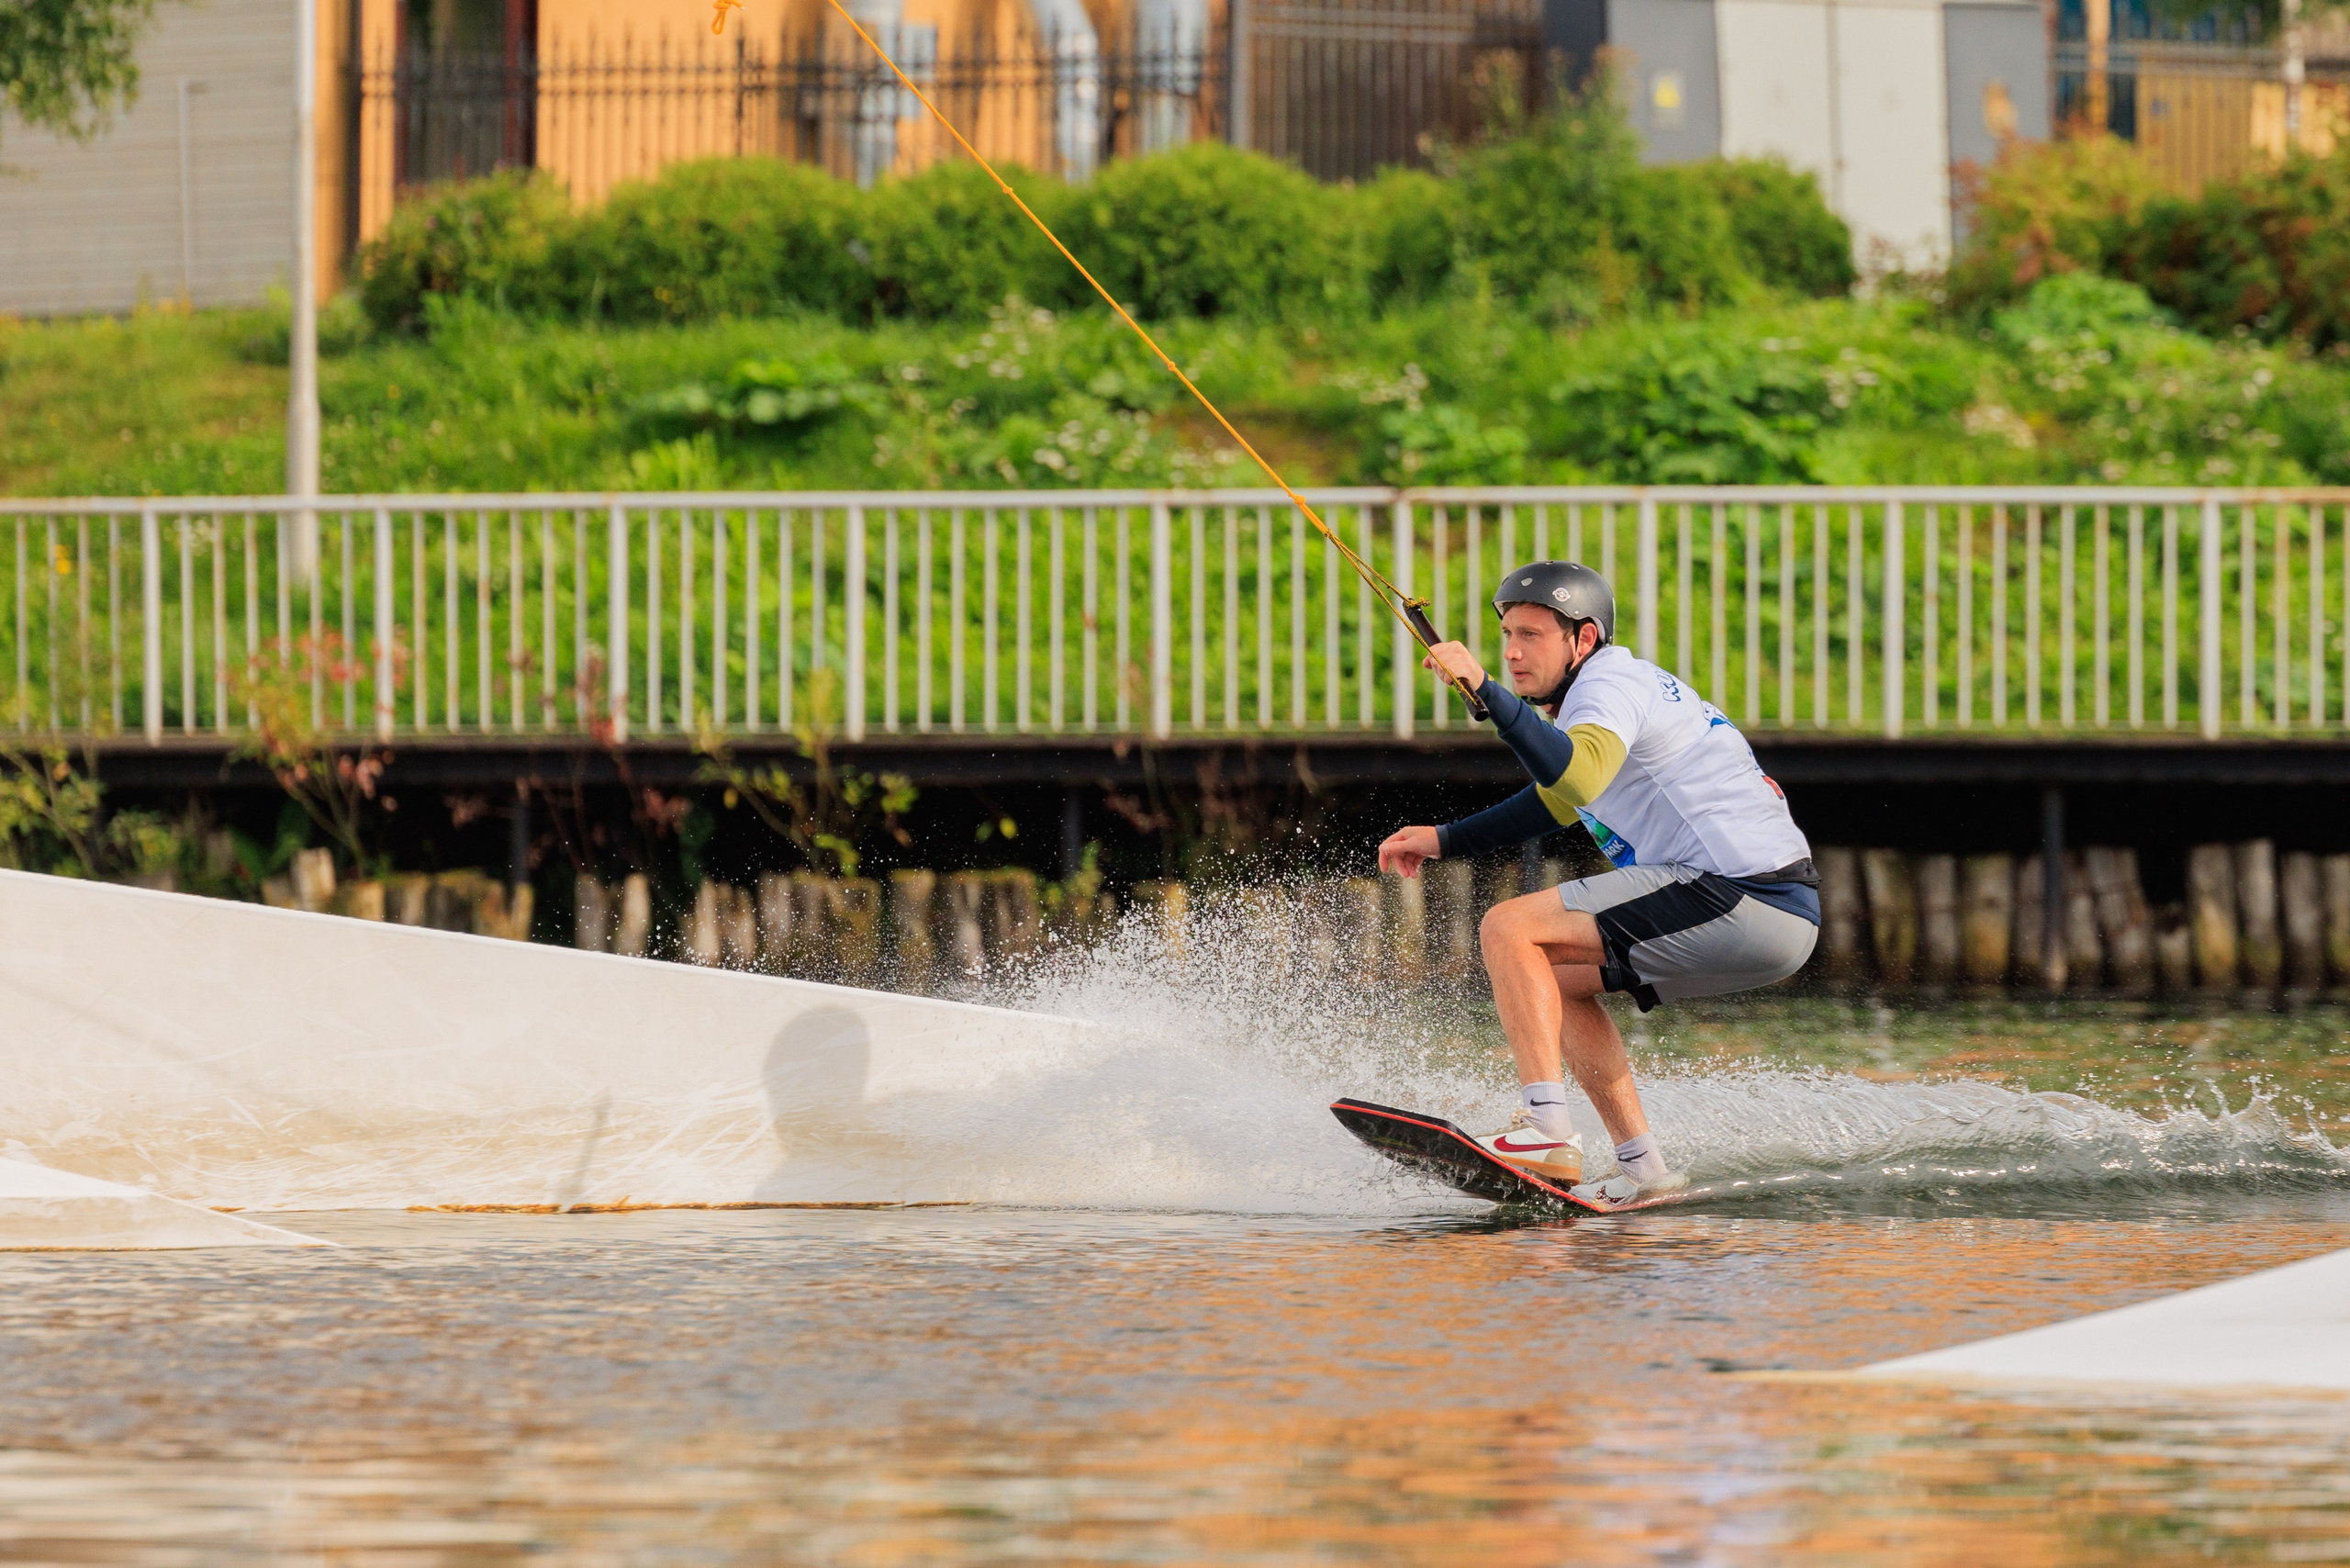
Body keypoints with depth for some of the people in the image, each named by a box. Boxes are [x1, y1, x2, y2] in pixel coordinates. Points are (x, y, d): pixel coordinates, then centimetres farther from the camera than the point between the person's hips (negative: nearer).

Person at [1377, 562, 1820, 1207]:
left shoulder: (1611, 685, -8)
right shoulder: (1627, 686, 23)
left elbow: (1581, 778, -30)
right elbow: (1555, 802, 37)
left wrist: (1486, 691, -34)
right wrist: (1441, 840, 31)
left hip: (1739, 900, -10)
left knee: (1510, 929, -9)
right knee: (1552, 977, 20)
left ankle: (1547, 1132, -21)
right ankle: (1641, 1167, 12)